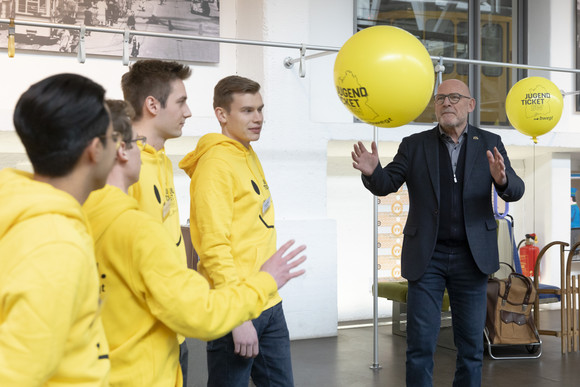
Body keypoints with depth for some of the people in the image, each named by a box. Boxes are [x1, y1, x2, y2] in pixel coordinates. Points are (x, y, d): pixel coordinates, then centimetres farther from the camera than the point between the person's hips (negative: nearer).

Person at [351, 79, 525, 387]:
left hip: (472, 256, 1)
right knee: (420, 344, 2)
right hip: (427, 256, -1)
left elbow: (515, 191, -3)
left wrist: (502, 180, -26)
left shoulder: (489, 144, 5)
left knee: (471, 345, 10)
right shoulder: (414, 145, 3)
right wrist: (372, 171, -25)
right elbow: (387, 185, -2)